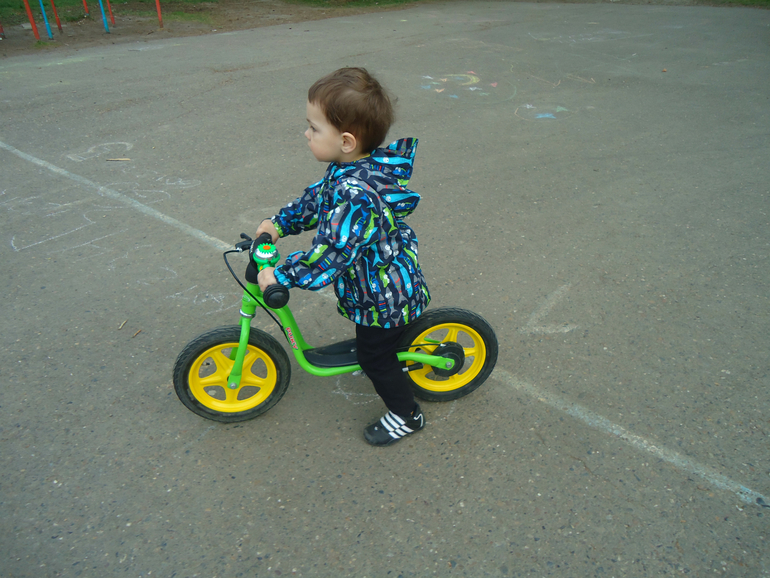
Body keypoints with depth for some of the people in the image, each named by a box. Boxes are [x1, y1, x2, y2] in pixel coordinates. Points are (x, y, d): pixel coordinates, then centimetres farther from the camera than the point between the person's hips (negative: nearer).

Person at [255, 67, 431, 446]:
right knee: (377, 344, 29)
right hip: (385, 282, 9)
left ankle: (406, 415, 31)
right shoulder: (350, 170, -4)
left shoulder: (355, 195, -37)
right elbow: (316, 199, 11)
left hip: (383, 295, -9)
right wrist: (280, 223, 7)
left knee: (373, 355, 11)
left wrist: (281, 276, -26)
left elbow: (330, 253, -36)